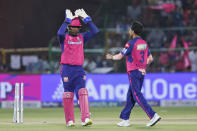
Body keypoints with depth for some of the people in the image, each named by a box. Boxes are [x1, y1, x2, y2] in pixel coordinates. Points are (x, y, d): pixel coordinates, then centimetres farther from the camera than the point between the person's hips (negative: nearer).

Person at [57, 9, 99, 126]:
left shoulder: (82, 37, 13)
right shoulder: (64, 37, 1)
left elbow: (95, 31, 3)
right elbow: (60, 33, -23)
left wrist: (86, 18, -1)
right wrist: (68, 20, -20)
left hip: (79, 69, 3)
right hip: (67, 69, -3)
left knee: (82, 92, -12)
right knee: (68, 95, 0)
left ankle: (86, 118, -20)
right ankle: (70, 120, 8)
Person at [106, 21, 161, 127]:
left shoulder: (131, 43, -12)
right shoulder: (144, 43, 9)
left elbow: (119, 56, -6)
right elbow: (150, 58, 13)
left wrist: (111, 57, 13)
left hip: (133, 72, -8)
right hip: (142, 72, 8)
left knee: (137, 95, -10)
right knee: (130, 95, 13)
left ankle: (153, 115, -22)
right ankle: (125, 119, 17)